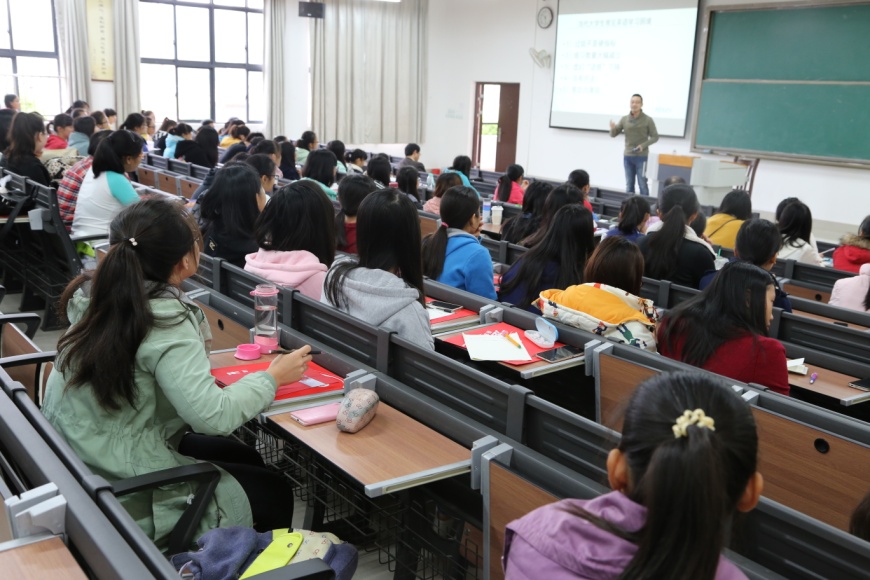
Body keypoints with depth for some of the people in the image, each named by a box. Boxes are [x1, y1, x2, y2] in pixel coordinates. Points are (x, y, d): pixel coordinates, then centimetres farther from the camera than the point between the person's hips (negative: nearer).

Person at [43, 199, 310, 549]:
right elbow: (213, 416, -33)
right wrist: (273, 377, -18)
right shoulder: (164, 321, -28)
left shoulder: (94, 292, -3)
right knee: (276, 495, 9)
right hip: (121, 488, -9)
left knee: (247, 460, 24)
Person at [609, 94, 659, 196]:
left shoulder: (648, 120, -4)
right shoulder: (624, 119, 3)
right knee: (629, 185, 9)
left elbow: (655, 137, -1)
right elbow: (613, 134, 8)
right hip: (627, 156, 3)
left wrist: (643, 145, -17)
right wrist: (613, 128, -16)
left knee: (642, 184, -2)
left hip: (641, 157, -3)